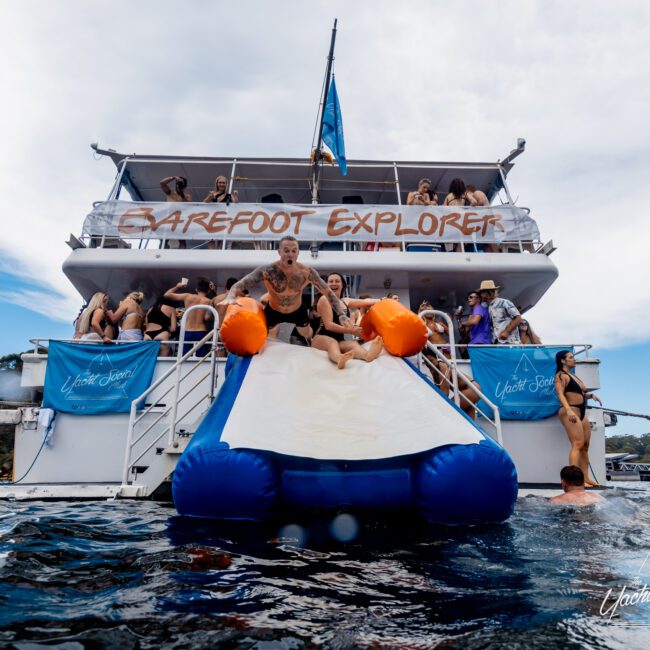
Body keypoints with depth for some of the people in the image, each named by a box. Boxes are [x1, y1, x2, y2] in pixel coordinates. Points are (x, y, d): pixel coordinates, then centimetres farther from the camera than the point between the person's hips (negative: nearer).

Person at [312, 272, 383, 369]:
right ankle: (340, 358, -78)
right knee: (332, 343, -41)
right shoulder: (324, 299, -4)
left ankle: (368, 354, -67)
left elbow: (366, 301, 31)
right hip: (322, 338, -5)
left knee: (353, 343, -30)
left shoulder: (345, 301, 21)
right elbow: (328, 325, -13)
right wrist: (351, 330, -17)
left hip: (339, 340, 5)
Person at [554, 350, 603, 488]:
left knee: (585, 445, 7)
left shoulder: (574, 376, 23)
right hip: (570, 412, -10)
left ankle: (585, 477, 10)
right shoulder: (561, 375, -5)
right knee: (578, 444, -16)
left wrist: (591, 395, 8)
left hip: (582, 413, 10)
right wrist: (568, 410, -31)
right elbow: (560, 394, -18)